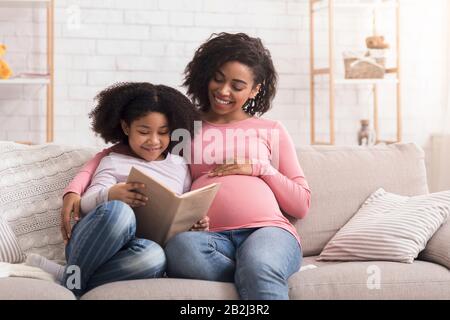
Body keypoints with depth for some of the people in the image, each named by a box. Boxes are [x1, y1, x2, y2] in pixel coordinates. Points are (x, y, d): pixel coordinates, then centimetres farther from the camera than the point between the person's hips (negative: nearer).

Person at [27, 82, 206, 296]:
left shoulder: (180, 166, 21)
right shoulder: (113, 162, 12)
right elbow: (86, 203, -2)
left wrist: (197, 222, -3)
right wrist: (110, 195, -25)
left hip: (132, 253, 2)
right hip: (95, 245, -2)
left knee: (153, 256, -38)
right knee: (118, 210, -37)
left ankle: (61, 278, -22)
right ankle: (72, 282, -18)